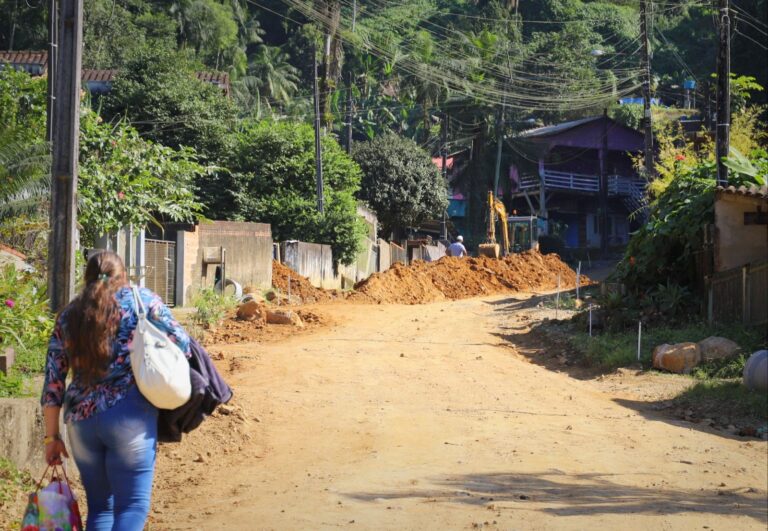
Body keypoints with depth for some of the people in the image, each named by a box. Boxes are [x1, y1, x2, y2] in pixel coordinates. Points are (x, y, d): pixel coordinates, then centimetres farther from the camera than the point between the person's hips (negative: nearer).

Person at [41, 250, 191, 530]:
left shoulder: (68, 315, 15)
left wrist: (52, 436, 17)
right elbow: (181, 344, 0)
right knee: (133, 505, -2)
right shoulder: (141, 299, 7)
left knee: (99, 506, 15)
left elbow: (53, 382, 13)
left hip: (81, 419, 4)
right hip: (130, 414, -4)